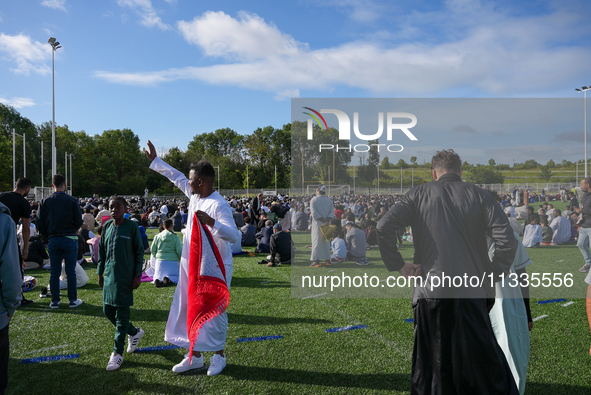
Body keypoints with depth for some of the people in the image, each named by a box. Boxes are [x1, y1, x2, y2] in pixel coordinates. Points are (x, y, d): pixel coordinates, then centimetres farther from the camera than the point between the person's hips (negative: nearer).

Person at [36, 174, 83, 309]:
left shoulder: (44, 202, 1)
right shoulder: (72, 201, -6)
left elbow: (39, 224, 1)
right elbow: (79, 222, -6)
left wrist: (48, 236, 15)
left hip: (53, 240, 2)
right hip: (70, 239, -2)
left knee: (54, 272, 9)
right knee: (71, 271, 4)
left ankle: (54, 301, 13)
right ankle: (73, 300, 9)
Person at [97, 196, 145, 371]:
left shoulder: (132, 227, -6)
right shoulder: (107, 226, 8)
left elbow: (139, 252, -4)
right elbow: (102, 250, 16)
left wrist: (138, 275, -9)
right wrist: (100, 272, 14)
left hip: (125, 276, -6)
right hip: (109, 275, 6)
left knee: (121, 313, -3)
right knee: (108, 310, 9)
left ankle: (118, 353, 6)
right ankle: (134, 332, 30)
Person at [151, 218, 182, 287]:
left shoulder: (157, 236, 4)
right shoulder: (176, 237, -4)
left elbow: (153, 250, 9)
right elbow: (179, 251, -7)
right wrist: (181, 259, 9)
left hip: (160, 261, 2)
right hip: (172, 261, -2)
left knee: (158, 276, 15)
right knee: (175, 277, 10)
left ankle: (158, 280, -22)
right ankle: (168, 279, -25)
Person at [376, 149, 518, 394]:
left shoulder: (419, 195, 2)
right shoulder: (478, 195, 2)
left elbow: (384, 228, -9)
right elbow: (506, 239, -8)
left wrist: (397, 265, -2)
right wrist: (494, 274, 4)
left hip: (430, 293, 0)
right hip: (471, 293, 0)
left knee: (430, 368, 15)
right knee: (481, 363, 15)